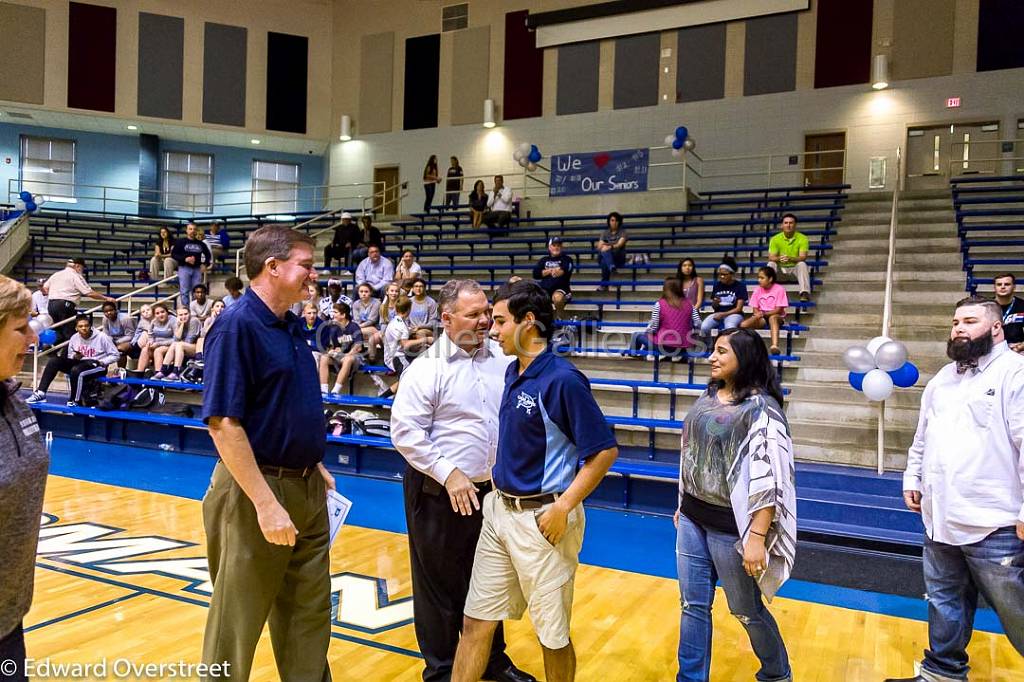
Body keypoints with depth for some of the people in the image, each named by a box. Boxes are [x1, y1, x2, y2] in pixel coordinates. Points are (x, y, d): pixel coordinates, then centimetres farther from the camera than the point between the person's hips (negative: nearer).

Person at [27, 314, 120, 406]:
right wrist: (75, 357, -7)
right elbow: (70, 356, 17)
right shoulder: (74, 338, 4)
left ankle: (74, 401, -19)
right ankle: (41, 393, -14)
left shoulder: (101, 337, -10)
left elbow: (115, 355, -7)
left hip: (97, 366, -6)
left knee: (76, 370, -36)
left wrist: (102, 362, -19)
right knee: (54, 360, -12)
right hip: (79, 363, 6)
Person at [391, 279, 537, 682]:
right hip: (438, 494, -5)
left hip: (490, 490, 5)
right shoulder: (427, 368, -11)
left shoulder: (501, 358, 3)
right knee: (438, 585, 8)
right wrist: (449, 474, -17)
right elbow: (405, 432, -14)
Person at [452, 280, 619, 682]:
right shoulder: (513, 372, 7)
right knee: (475, 622, 13)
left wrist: (563, 507, -20)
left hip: (541, 519, -7)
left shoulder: (562, 380, -18)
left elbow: (604, 451, -18)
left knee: (552, 634, 10)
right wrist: (498, 480, 12)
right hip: (499, 509, 8)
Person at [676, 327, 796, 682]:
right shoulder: (708, 397, 6)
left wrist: (756, 537, -24)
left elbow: (768, 479, -21)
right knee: (693, 604, 12)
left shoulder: (760, 408, -17)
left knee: (745, 609, 12)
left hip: (730, 526, -6)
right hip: (692, 520, 6)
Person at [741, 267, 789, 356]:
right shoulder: (757, 290, 5)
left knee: (772, 318, -43)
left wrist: (763, 313, -20)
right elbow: (755, 309, 5)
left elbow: (779, 310, -10)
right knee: (743, 325, -25)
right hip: (761, 318, 4)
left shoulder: (779, 289, -6)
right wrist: (759, 315, -18)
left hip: (776, 316, -4)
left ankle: (774, 346, -58)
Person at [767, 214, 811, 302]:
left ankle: (805, 293, -42)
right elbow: (771, 257, -10)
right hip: (780, 269, 1)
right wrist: (779, 258, -35)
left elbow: (803, 257, -17)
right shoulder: (775, 239, -3)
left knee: (802, 264, -32)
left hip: (795, 268, -1)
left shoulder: (802, 238, -7)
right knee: (771, 264, -27)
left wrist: (790, 259, -39)